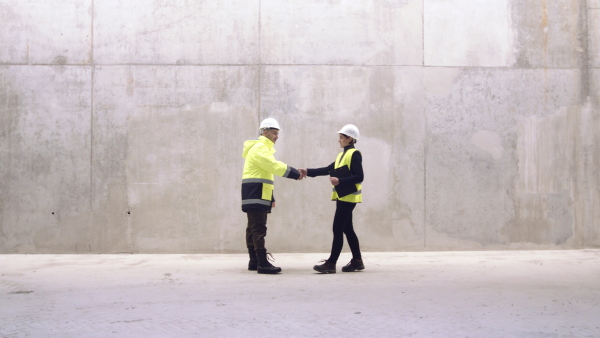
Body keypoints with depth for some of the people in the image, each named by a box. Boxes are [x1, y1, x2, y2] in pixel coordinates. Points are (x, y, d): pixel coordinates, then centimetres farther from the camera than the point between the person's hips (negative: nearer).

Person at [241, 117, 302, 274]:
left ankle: (254, 261, 16)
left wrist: (271, 198, 20)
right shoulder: (259, 148, -11)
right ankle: (262, 264, -16)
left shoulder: (262, 148, 22)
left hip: (257, 195, 11)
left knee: (253, 229, 11)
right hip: (256, 195, -11)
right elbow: (275, 166, -22)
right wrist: (296, 174, -17)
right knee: (258, 229, -13)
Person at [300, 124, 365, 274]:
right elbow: (328, 169, 14)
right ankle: (357, 261, 18)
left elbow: (359, 177, -17)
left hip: (349, 197, -9)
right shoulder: (342, 155, 17)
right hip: (342, 197, 9)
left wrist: (340, 181, -25)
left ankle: (331, 263, -9)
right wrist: (308, 172, 6)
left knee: (337, 229, -10)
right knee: (347, 229, 11)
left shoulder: (354, 154, -11)